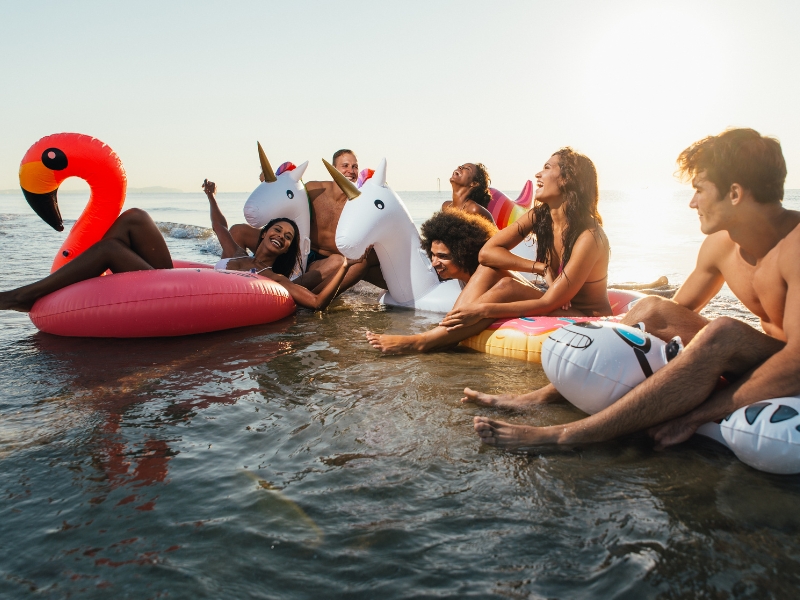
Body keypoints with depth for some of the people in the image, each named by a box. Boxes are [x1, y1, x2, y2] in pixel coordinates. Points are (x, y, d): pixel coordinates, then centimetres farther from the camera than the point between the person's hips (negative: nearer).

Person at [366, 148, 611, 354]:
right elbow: (487, 252, -10)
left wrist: (483, 310, -30)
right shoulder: (539, 216, -4)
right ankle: (444, 332, -26)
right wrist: (539, 267, -22)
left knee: (506, 288, -28)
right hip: (555, 309, 7)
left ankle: (422, 342, -26)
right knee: (491, 267, -14)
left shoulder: (589, 237, -24)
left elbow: (549, 302, -26)